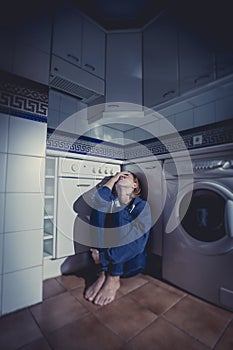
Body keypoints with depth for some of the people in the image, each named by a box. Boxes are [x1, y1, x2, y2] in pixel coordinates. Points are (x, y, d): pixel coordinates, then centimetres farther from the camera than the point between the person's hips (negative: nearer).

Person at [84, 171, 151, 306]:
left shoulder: (142, 205, -7)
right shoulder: (110, 201, 4)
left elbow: (138, 243, -20)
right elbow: (97, 198, -21)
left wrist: (104, 256, -24)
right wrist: (113, 178, -7)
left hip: (131, 262, -2)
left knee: (121, 214, -25)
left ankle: (114, 279, -18)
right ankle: (103, 273, -16)